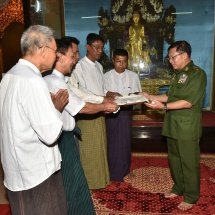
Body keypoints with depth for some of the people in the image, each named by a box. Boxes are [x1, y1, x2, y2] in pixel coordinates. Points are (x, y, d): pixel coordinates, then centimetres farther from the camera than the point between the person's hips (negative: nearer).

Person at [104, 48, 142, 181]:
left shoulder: (133, 76, 3)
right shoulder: (107, 76, 2)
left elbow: (137, 94, 0)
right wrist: (112, 94, -22)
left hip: (126, 112, 1)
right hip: (111, 112, 0)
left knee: (125, 141, 6)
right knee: (112, 141, 5)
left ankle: (123, 170, 22)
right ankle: (112, 171, 19)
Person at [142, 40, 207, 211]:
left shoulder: (197, 74, -13)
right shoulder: (179, 74, 15)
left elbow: (188, 102, -21)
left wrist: (164, 107, -24)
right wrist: (150, 97, 7)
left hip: (187, 128, -8)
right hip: (173, 125, 8)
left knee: (189, 163, 5)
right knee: (174, 160, 18)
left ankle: (191, 197, 21)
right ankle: (178, 189, 36)